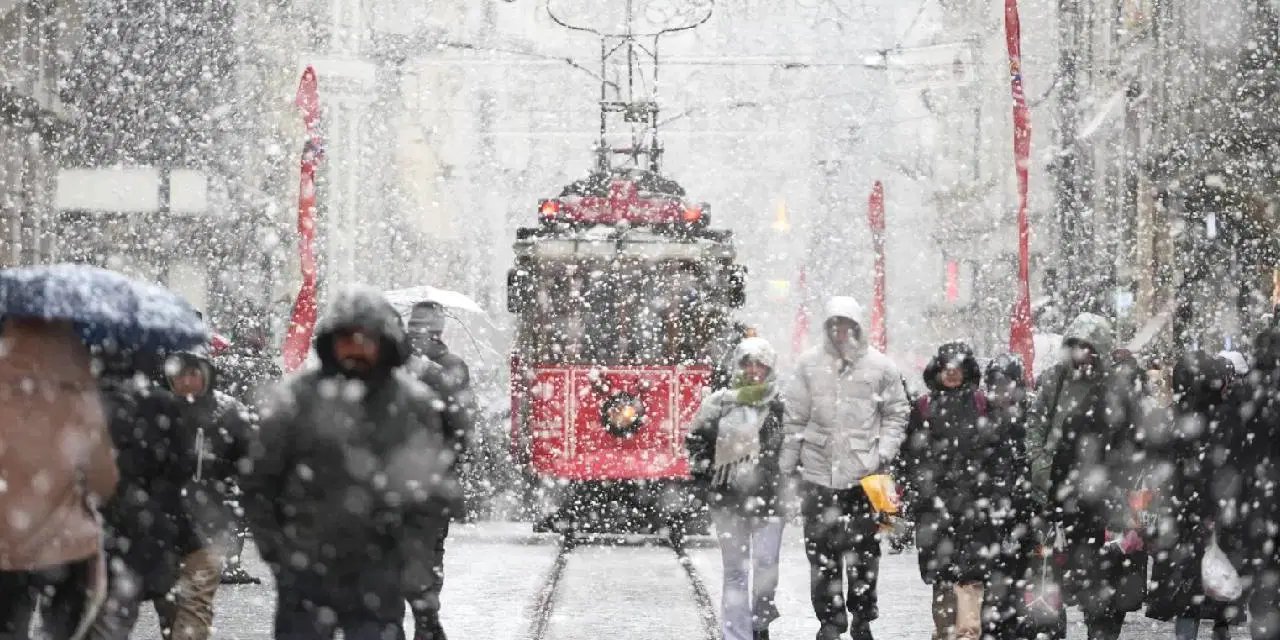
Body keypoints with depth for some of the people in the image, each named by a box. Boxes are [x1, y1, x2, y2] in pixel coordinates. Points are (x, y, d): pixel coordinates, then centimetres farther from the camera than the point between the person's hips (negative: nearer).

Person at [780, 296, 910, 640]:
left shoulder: (880, 366, 1)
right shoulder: (809, 364, 3)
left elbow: (896, 414, 8)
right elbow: (794, 417, 6)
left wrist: (884, 452, -4)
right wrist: (787, 463, 4)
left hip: (864, 473, -1)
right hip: (819, 472, 1)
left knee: (864, 552, 5)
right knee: (822, 552, 3)